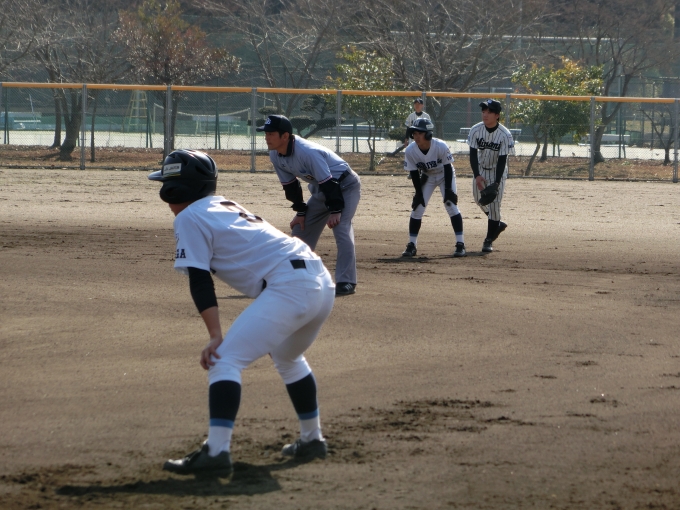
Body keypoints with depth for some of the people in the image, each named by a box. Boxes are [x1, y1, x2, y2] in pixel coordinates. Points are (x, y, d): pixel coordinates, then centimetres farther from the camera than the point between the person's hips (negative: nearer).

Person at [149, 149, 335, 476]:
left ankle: (216, 451, -23)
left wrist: (215, 336, -12)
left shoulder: (189, 218, 3)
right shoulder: (228, 207, 29)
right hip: (323, 283, 9)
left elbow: (200, 281, -6)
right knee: (287, 358, 33)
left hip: (288, 287, -9)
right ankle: (311, 439, 42)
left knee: (224, 359, -10)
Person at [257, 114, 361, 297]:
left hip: (345, 185, -9)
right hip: (320, 189, 9)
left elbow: (328, 182, -30)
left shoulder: (307, 152, -34)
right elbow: (290, 185, 4)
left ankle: (346, 282, -23)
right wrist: (300, 211, 3)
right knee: (300, 229, 9)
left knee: (341, 228, -23)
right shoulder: (275, 155, -8)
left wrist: (335, 210, -29)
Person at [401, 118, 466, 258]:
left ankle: (460, 244, -6)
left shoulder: (441, 146, -31)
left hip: (445, 176, -3)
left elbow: (448, 168, -21)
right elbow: (414, 173, -13)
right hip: (426, 177, 3)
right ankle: (412, 245, 6)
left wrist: (448, 190, -21)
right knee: (417, 208, -4)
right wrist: (419, 193, -14)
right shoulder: (410, 151, -24)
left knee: (451, 206, -13)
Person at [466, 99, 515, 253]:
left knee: (494, 203, -10)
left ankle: (489, 240, -1)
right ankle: (497, 223, 36)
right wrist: (477, 175, -24)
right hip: (480, 169, 4)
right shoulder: (475, 130, -16)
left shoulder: (505, 135, -24)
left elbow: (502, 160, -22)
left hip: (497, 171, -4)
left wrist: (496, 183, -28)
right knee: (478, 198, 10)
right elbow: (473, 154, -12)